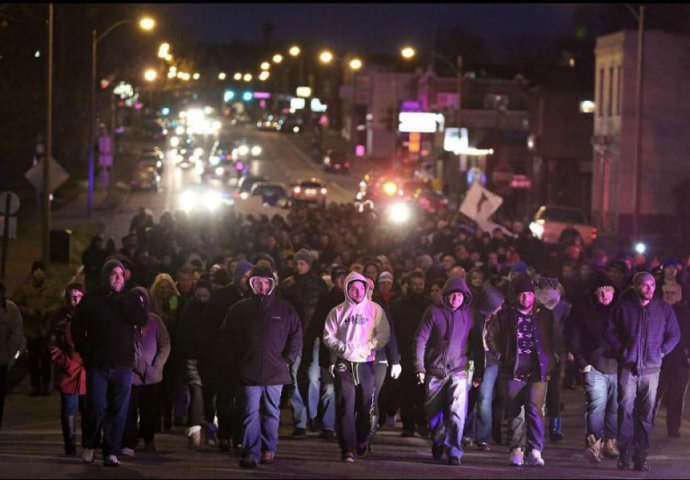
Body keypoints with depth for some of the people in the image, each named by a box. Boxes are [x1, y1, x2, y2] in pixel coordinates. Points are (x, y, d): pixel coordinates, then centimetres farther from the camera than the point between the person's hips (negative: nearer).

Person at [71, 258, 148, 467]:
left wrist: (120, 300, -11)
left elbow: (141, 320, -9)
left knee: (118, 410, -2)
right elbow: (77, 328, 9)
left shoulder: (131, 299, 8)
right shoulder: (91, 299, 5)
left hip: (122, 364, 1)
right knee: (96, 408, -4)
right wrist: (85, 353, 3)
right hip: (97, 364, -1)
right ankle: (90, 445, 17)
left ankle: (111, 452, 5)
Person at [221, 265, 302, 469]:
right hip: (249, 372, -1)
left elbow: (296, 336, 7)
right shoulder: (239, 309, 4)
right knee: (250, 413, -3)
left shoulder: (284, 310, 3)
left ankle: (269, 449, 22)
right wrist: (235, 362, 4)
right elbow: (228, 336, 9)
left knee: (272, 412, 11)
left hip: (275, 371, 1)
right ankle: (250, 453, -4)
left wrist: (288, 360, 0)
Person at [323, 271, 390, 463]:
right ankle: (347, 448, -8)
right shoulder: (337, 312, 4)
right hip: (343, 364, -1)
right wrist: (343, 347, -12)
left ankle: (361, 439, 33)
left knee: (366, 405, 8)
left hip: (366, 363, 1)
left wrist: (370, 346, -13)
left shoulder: (375, 309, 4)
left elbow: (384, 334, 2)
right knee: (345, 406, -7)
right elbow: (328, 337, 4)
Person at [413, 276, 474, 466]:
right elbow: (420, 339, -3)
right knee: (433, 413, 11)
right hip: (434, 370, 0)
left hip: (458, 372, 0)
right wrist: (419, 368, -8)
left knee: (457, 413, -15)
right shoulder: (434, 312, -3)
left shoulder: (467, 315, 4)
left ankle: (454, 451, -8)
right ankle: (438, 442, 37)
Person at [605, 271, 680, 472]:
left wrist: (661, 351, 3)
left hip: (651, 368, 1)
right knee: (626, 409, -5)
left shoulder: (664, 309, 7)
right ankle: (625, 454, -1)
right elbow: (609, 331, 11)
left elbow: (674, 335, 14)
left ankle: (641, 456, 4)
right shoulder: (624, 307, 5)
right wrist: (621, 350, 2)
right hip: (628, 367, -1)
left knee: (646, 413, 0)